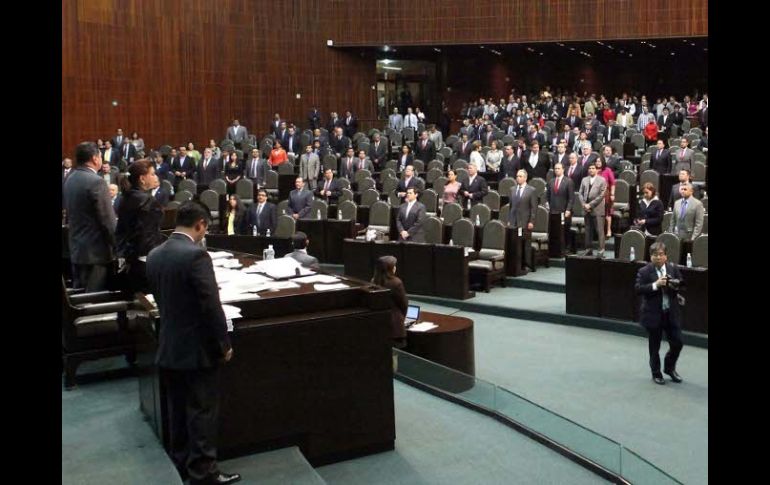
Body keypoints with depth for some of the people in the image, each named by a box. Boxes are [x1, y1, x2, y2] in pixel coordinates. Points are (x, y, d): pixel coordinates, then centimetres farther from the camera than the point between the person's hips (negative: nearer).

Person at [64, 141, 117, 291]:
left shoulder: (69, 179, 8)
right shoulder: (96, 181, -17)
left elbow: (69, 213, 15)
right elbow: (107, 220, -17)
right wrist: (116, 247, -9)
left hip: (76, 249, 8)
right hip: (96, 250, -8)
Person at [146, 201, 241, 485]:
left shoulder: (154, 255, 4)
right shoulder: (196, 255, -20)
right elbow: (211, 305, -20)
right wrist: (224, 344, -11)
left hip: (168, 347, 8)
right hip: (197, 348, -7)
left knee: (178, 410, 17)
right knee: (202, 412, 3)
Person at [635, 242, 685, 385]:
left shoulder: (673, 269, 2)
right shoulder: (644, 271, -9)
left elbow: (682, 284, 8)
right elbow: (638, 289, -18)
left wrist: (676, 285, -15)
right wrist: (655, 285, -28)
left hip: (671, 313, 3)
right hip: (653, 314, -3)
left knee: (677, 343, 7)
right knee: (654, 347, 8)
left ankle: (669, 367, 33)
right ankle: (656, 373, 26)